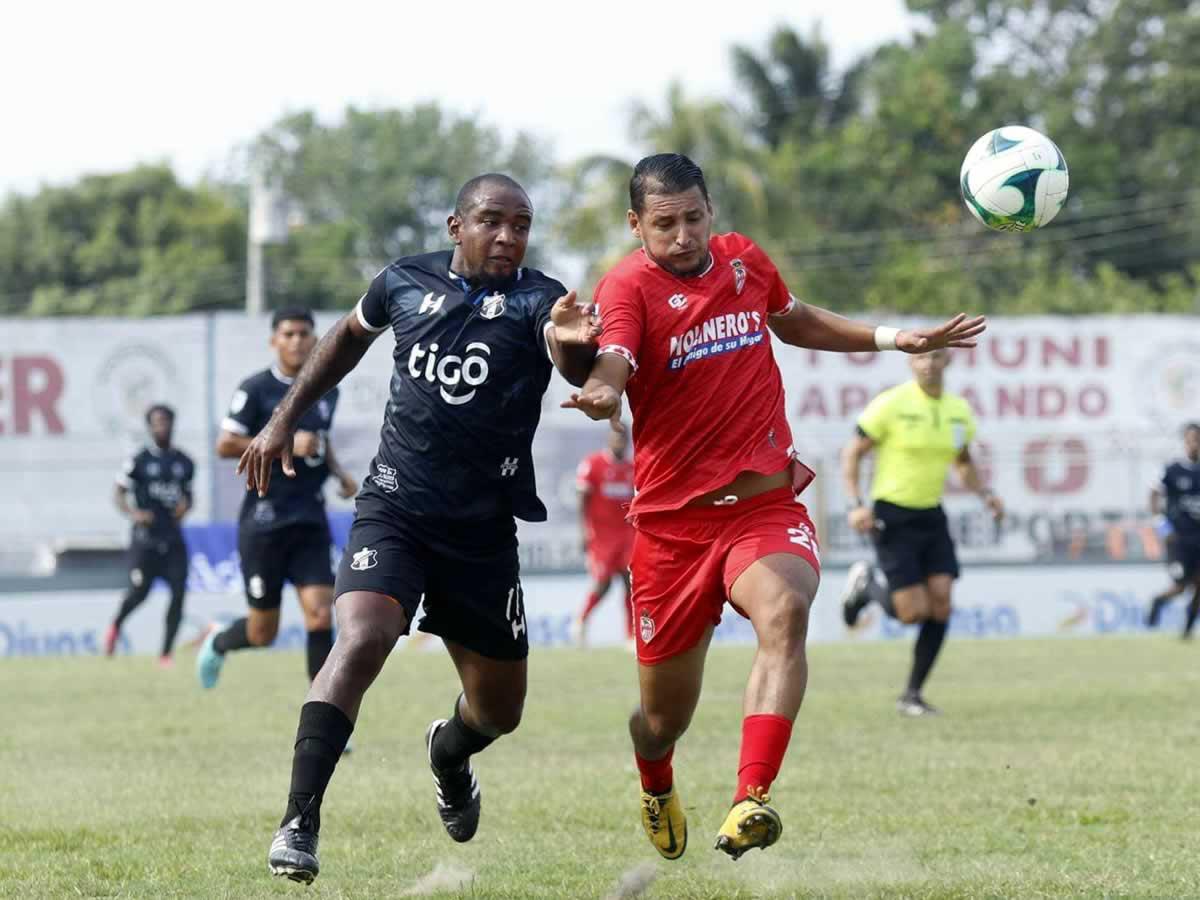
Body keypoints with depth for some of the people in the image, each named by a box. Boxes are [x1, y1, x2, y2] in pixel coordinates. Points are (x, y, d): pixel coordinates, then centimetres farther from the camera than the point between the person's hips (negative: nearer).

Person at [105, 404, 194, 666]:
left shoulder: (184, 463, 9)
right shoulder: (140, 460, -4)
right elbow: (118, 493, -1)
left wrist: (185, 506, -1)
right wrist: (133, 514, -19)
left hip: (173, 537, 3)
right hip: (145, 537, -3)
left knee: (179, 592, -9)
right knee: (139, 591, -1)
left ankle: (166, 654, -2)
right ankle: (116, 626, 33)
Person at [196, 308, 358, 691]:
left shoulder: (327, 391, 10)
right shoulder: (256, 389, -8)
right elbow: (225, 446, -12)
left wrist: (339, 473, 10)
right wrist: (285, 444, -20)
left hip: (311, 522, 4)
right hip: (264, 521, -4)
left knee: (320, 616, -12)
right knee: (263, 633, 3)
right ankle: (217, 643, 37)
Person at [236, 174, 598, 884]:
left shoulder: (536, 300, -8)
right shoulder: (406, 282, 0)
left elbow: (577, 370, -30)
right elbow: (350, 336, 22)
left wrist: (574, 342, -54)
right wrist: (285, 419, 20)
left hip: (484, 531, 1)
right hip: (395, 508, -1)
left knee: (501, 709, 11)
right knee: (362, 640, -26)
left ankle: (449, 751, 48)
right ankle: (299, 820, -26)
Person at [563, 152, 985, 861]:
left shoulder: (745, 260, 8)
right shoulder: (628, 287, -8)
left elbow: (795, 322, 30)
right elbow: (610, 364, -29)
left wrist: (893, 339, 24)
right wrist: (599, 392, -52)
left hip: (767, 504, 2)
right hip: (673, 519, -2)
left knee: (784, 614, -33)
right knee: (665, 718, 7)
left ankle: (751, 803, -44)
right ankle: (658, 789, 45)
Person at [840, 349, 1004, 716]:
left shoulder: (958, 410, 4)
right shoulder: (891, 405, -13)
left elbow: (964, 463, 21)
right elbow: (852, 454, -6)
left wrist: (986, 494, 2)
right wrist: (856, 504, -18)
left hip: (931, 516, 5)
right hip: (892, 517, -5)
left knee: (941, 602, -8)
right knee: (913, 612, -11)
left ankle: (912, 694, 6)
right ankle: (867, 585, 23)